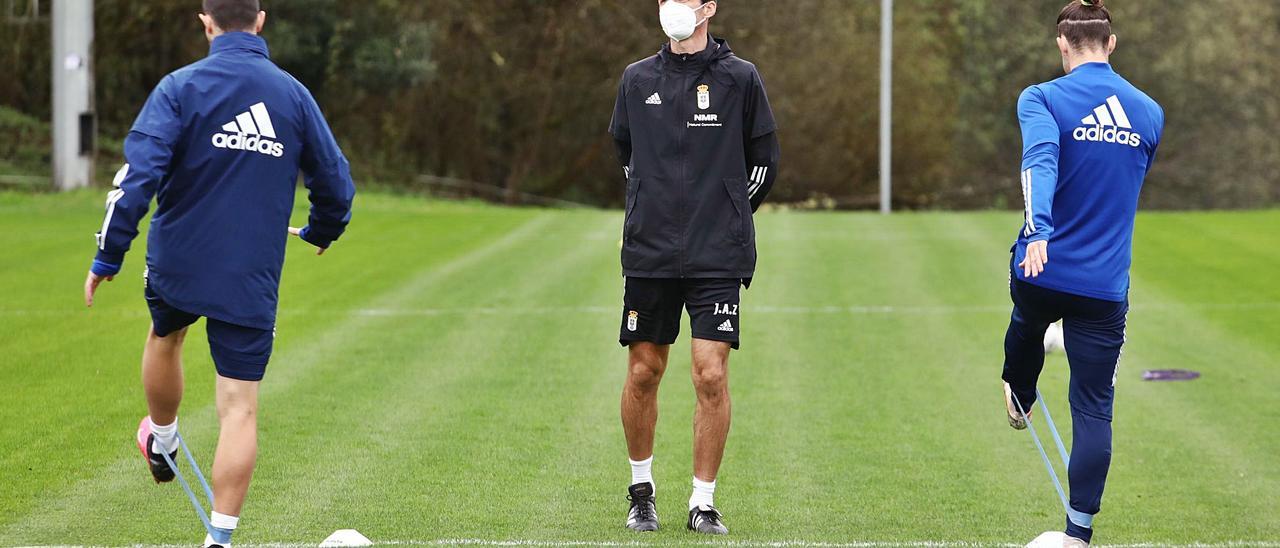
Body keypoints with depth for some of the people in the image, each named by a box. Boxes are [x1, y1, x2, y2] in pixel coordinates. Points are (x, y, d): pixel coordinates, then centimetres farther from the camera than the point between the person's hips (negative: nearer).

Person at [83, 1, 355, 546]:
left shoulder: (181, 87, -9)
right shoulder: (293, 93, 1)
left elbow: (139, 173, -18)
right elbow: (336, 183, 8)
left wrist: (108, 256, -11)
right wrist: (322, 230, 29)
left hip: (177, 261, 0)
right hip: (253, 281, 0)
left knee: (164, 336, 32)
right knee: (240, 408, 0)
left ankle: (161, 442, 53)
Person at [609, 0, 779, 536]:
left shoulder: (740, 78, 0)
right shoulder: (637, 79, 7)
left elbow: (764, 161, 8)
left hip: (717, 259, -2)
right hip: (649, 252, 3)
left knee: (711, 375, -9)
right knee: (643, 374, 6)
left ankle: (703, 502, 1)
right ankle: (641, 488, 25)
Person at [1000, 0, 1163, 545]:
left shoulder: (1043, 99, -9)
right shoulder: (1150, 113, 6)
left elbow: (1041, 158, -28)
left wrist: (1040, 229, -40)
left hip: (1042, 272, -1)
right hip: (1106, 287, 1)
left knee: (1027, 325, 35)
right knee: (1094, 409, 4)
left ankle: (1019, 399, 63)